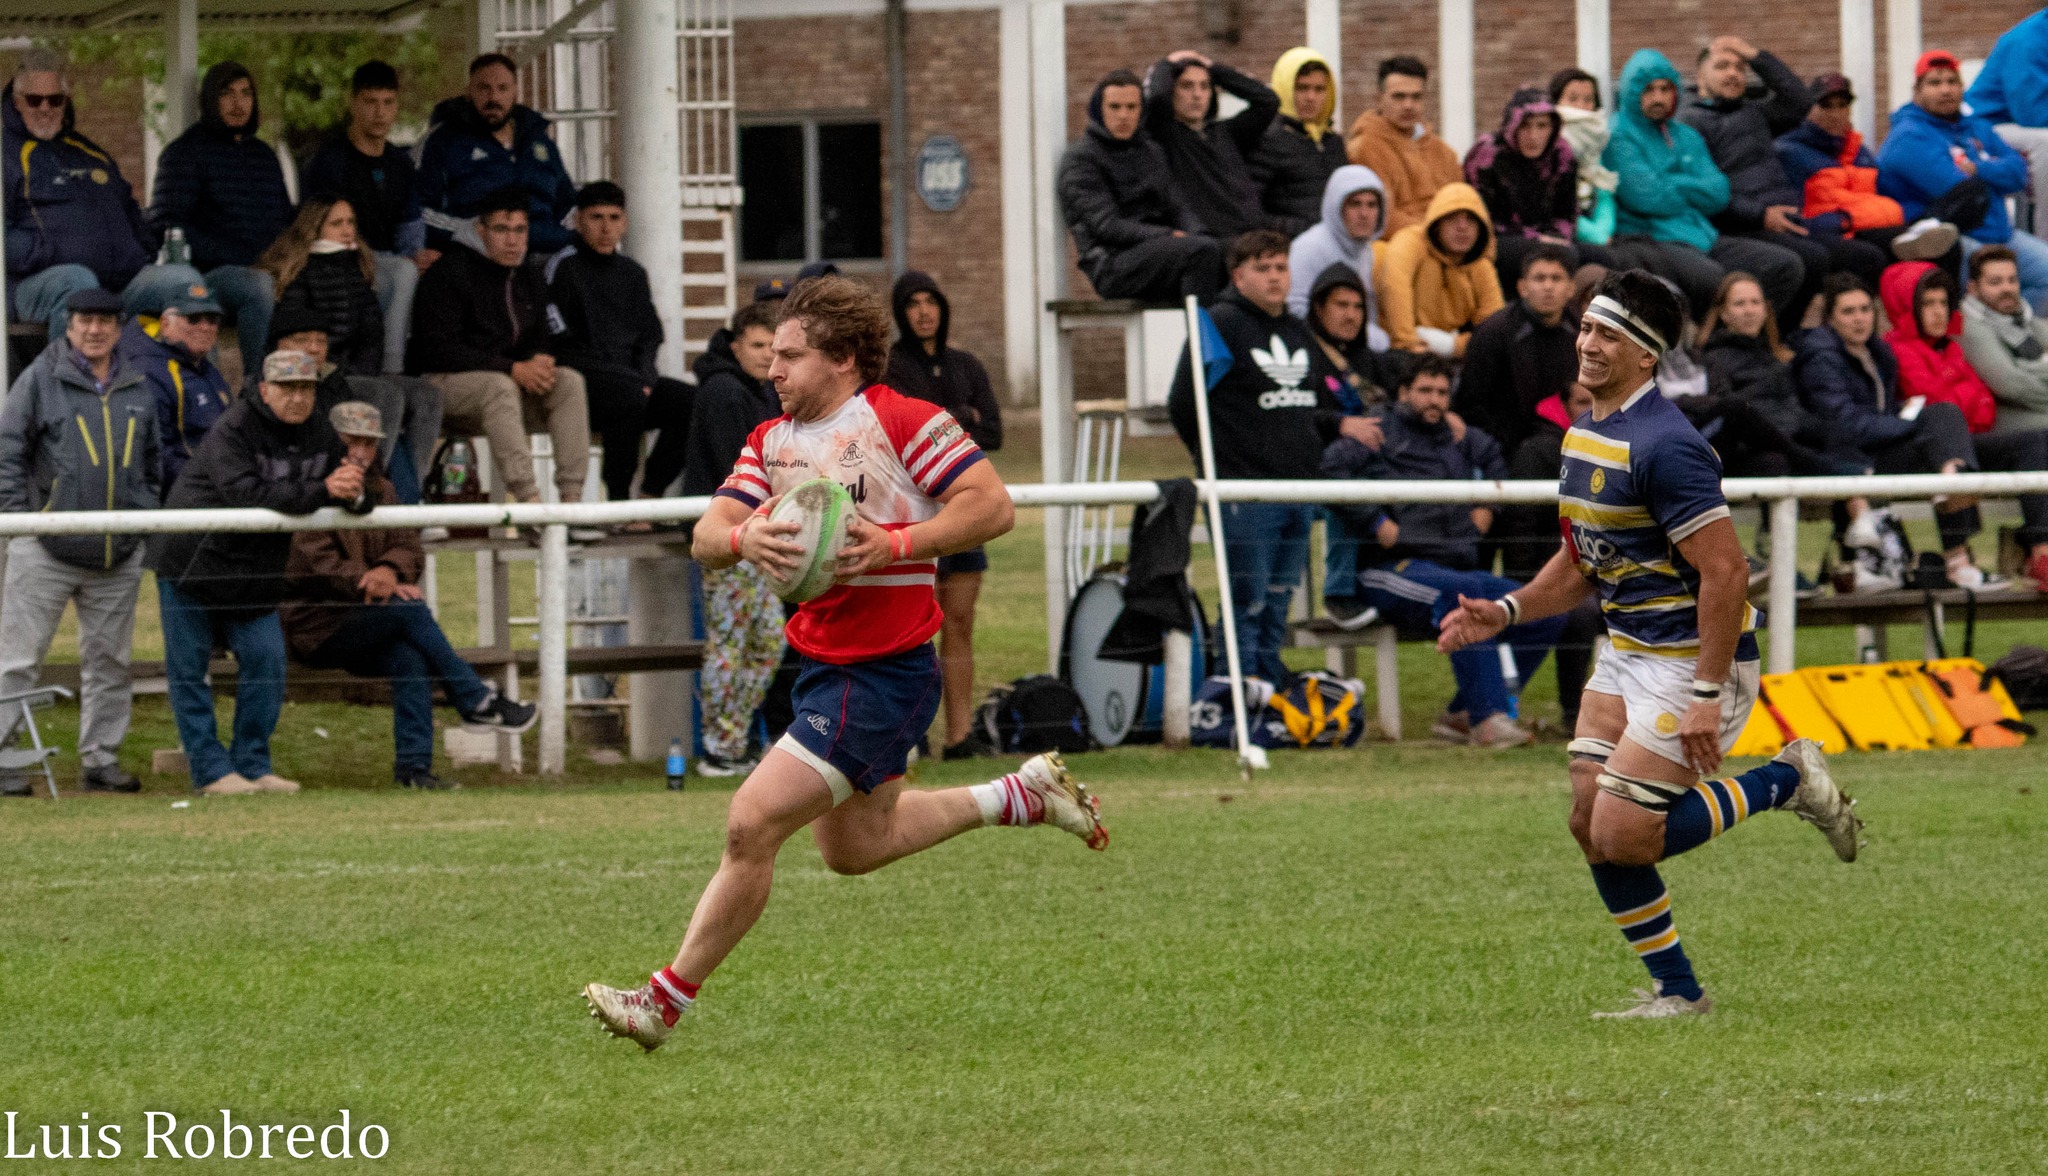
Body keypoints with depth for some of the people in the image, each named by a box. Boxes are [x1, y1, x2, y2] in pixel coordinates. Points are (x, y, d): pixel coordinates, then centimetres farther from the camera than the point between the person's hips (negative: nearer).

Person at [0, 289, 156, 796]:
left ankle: (101, 758, 16)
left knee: (109, 659, 9)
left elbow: (151, 464, 23)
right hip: (47, 547, -4)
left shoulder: (138, 389, 12)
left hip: (119, 554, 4)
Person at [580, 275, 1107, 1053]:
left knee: (752, 825, -13)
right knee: (852, 846, 23)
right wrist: (742, 537, -24)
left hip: (883, 671, -9)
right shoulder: (771, 441, 9)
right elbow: (707, 537, 0)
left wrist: (891, 544, -27)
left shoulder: (903, 422, -13)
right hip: (821, 662, 9)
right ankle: (1022, 796, 35)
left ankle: (667, 1000, -4)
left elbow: (993, 506, -17)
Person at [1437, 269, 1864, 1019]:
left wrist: (1707, 697, -25)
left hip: (1696, 658, -9)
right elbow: (1582, 562, 20)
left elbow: (1725, 572, -24)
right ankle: (1676, 991, 13)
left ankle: (1785, 782, 5)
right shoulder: (1584, 434, 8)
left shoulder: (1662, 446, -22)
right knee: (1590, 823, 2)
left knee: (1622, 836, -12)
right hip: (1626, 650, 9)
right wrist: (1506, 612, 4)